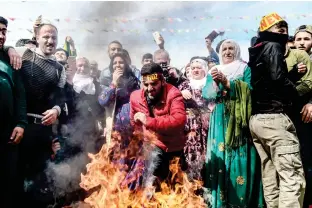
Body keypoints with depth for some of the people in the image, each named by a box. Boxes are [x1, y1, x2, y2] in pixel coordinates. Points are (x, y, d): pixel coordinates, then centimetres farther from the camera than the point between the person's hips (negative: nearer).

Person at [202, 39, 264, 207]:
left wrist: (227, 82, -18)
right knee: (220, 156, 1)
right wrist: (215, 83, -15)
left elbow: (248, 89, -10)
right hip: (220, 121, 3)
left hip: (239, 120, -2)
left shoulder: (245, 69, 7)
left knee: (239, 159, -6)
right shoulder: (213, 71, 16)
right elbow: (206, 94, 3)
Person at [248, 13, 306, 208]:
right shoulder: (273, 46, -2)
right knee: (293, 178, -10)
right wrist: (297, 93, -1)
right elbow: (278, 78, -17)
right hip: (274, 117, -9)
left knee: (270, 178, 8)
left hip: (256, 119, 9)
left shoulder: (256, 52, 23)